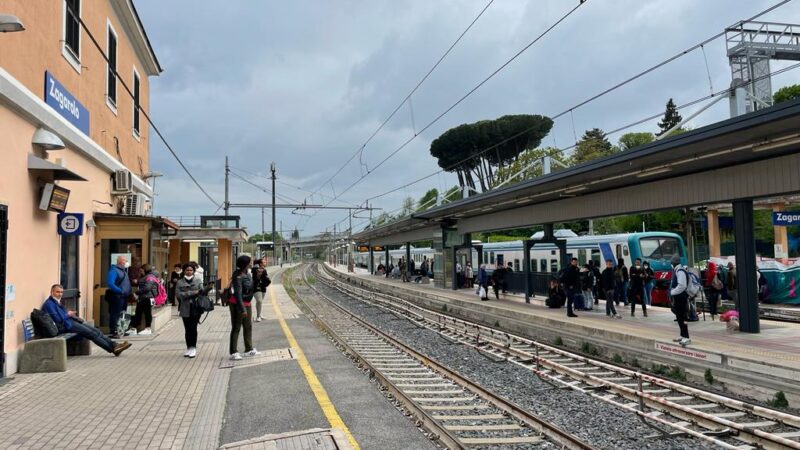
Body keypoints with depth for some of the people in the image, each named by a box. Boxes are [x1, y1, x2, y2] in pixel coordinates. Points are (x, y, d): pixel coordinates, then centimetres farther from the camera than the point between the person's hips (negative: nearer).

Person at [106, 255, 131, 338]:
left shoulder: (123, 270, 16)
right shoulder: (114, 270, -12)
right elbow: (111, 284, -23)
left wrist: (128, 292, 11)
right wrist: (120, 291, -23)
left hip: (123, 297, 9)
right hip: (116, 296, -9)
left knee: (121, 314, 15)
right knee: (115, 314, -4)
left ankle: (118, 330, 24)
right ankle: (113, 331, 0)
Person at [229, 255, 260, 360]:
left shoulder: (247, 273, 4)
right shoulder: (238, 277, -22)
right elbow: (238, 294, -26)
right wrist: (242, 309, -27)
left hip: (247, 303, 9)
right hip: (237, 304, -9)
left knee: (248, 326, 16)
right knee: (236, 328, -1)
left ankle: (249, 349, 27)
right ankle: (233, 352, 6)